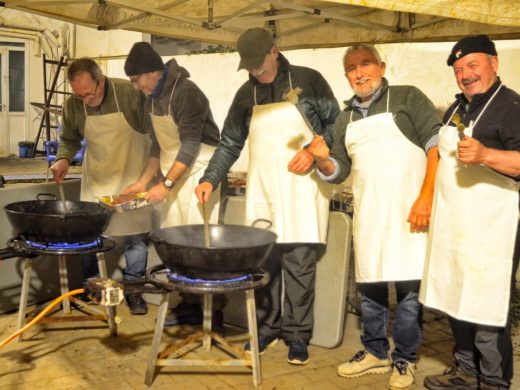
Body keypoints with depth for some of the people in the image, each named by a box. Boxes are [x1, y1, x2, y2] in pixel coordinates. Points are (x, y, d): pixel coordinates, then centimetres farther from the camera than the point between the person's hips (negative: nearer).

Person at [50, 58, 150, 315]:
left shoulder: (131, 94, -20)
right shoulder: (72, 105, -10)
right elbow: (69, 140, 7)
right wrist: (63, 159, -13)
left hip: (133, 177, -2)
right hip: (96, 179, 3)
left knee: (135, 235, -1)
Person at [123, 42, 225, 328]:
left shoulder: (185, 92, -16)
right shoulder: (151, 99, 11)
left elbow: (190, 145, -20)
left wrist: (166, 184, -20)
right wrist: (143, 182, 13)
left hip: (199, 170, -8)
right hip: (175, 173, 8)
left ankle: (214, 312, -1)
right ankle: (189, 305, 16)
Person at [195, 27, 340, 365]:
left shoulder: (308, 80, 0)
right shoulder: (246, 94, 10)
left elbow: (335, 124, 4)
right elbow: (231, 143, 12)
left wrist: (313, 152, -12)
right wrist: (210, 180, 2)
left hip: (302, 188, -3)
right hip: (262, 190, 3)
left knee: (300, 265, -2)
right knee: (263, 261, 4)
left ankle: (298, 334, 12)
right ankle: (266, 328, 20)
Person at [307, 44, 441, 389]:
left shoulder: (408, 98, 1)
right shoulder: (346, 120, 16)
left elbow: (437, 144, -6)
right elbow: (338, 172, 18)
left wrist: (426, 197, -14)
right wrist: (322, 159, -4)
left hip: (409, 211, -5)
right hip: (368, 214, 5)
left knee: (409, 286, 0)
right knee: (369, 286, 11)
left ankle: (404, 359, 16)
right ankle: (375, 352, 28)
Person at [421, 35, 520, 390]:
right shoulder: (456, 109, 16)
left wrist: (486, 155, -36)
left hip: (488, 228, -8)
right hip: (452, 224, 8)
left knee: (486, 309, -3)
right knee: (457, 301, 15)